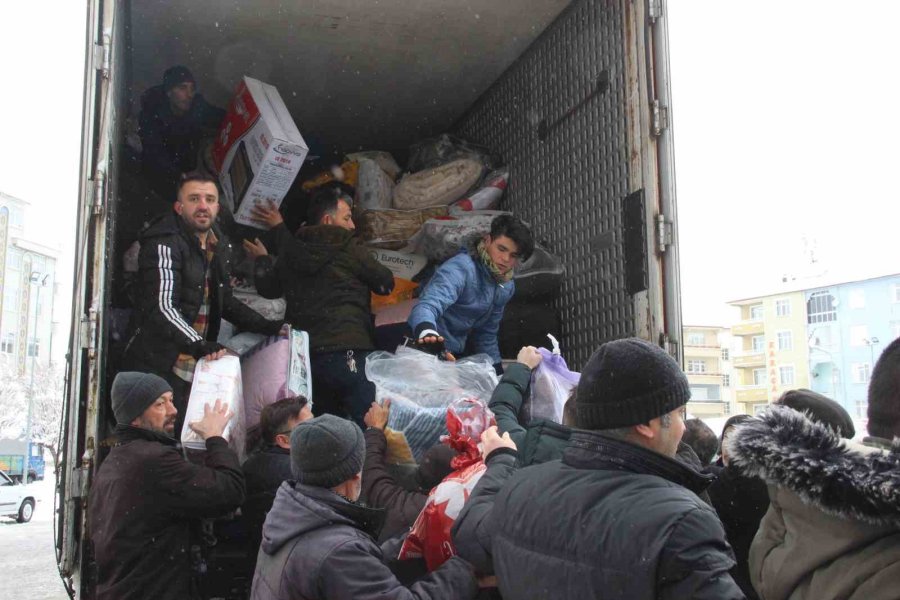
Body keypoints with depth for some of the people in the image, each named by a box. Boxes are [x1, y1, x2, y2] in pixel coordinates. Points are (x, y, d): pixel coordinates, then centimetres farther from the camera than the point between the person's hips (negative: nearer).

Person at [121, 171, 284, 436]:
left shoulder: (219, 247, 13)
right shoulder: (164, 244, -10)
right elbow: (163, 307, -22)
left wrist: (267, 326, 16)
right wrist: (199, 346, -35)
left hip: (197, 369, 7)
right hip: (156, 368, -7)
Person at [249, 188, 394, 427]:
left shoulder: (290, 253, 13)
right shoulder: (347, 247, -2)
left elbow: (267, 288, 30)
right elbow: (386, 282, 7)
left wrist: (262, 259, 50)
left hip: (305, 357, 7)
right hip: (347, 350, -7)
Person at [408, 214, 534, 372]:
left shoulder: (506, 287, 4)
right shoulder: (462, 268, -21)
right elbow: (429, 305, -38)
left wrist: (497, 371, 10)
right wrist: (427, 332, -58)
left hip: (456, 354, 7)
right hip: (425, 348, -7)